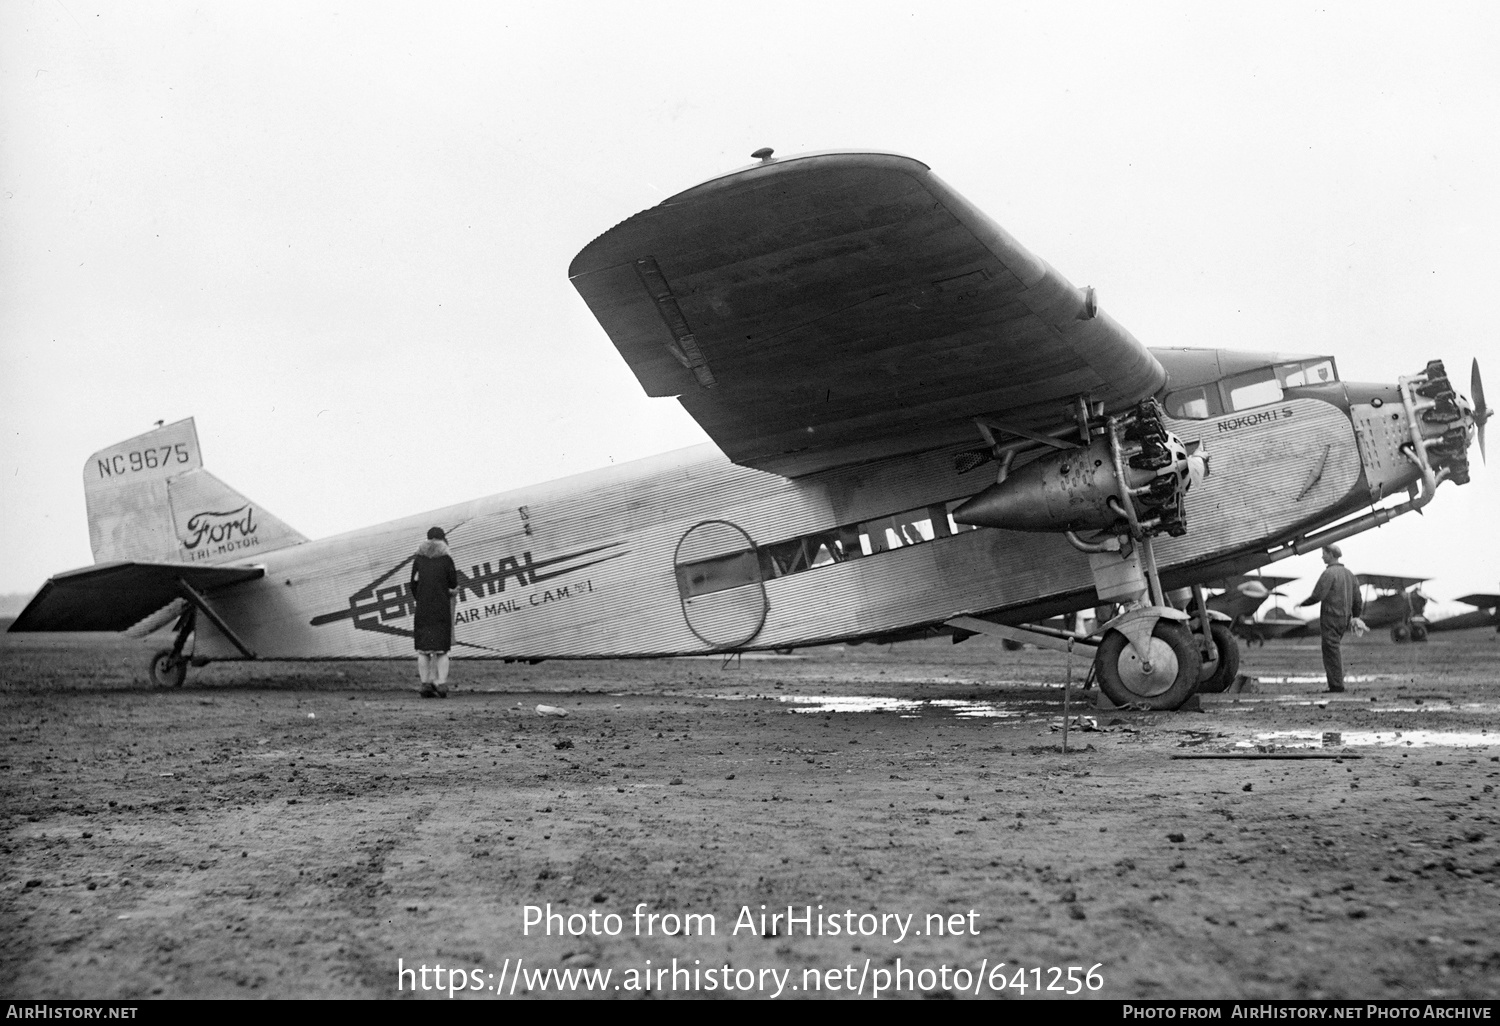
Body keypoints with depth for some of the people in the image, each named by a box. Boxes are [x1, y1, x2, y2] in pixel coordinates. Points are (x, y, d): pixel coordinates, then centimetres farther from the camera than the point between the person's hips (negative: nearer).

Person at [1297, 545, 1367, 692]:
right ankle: (1337, 682, 13)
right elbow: (1357, 599, 15)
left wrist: (1302, 603, 0)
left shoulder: (1329, 573, -13)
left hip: (1331, 618, -8)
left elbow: (1317, 596, -16)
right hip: (1345, 618, 8)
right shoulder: (1348, 573, 14)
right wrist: (1355, 617, 22)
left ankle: (1336, 684, -7)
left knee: (1331, 650, -5)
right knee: (1335, 649, 15)